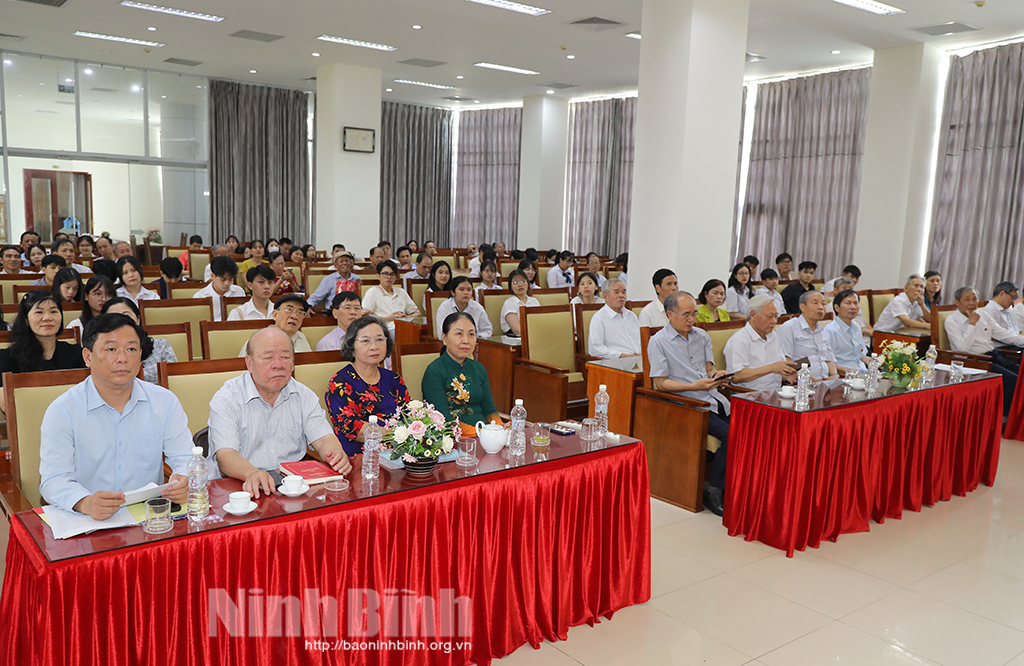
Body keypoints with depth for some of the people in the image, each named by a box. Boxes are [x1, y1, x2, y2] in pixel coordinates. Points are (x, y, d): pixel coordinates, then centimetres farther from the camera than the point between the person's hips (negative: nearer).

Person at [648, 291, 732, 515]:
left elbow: (709, 367, 17)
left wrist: (717, 376, -8)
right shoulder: (658, 342, -2)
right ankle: (714, 490, -8)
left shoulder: (702, 335, 17)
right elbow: (660, 383, -7)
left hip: (712, 398, 6)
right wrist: (694, 386, -17)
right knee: (731, 436, -25)